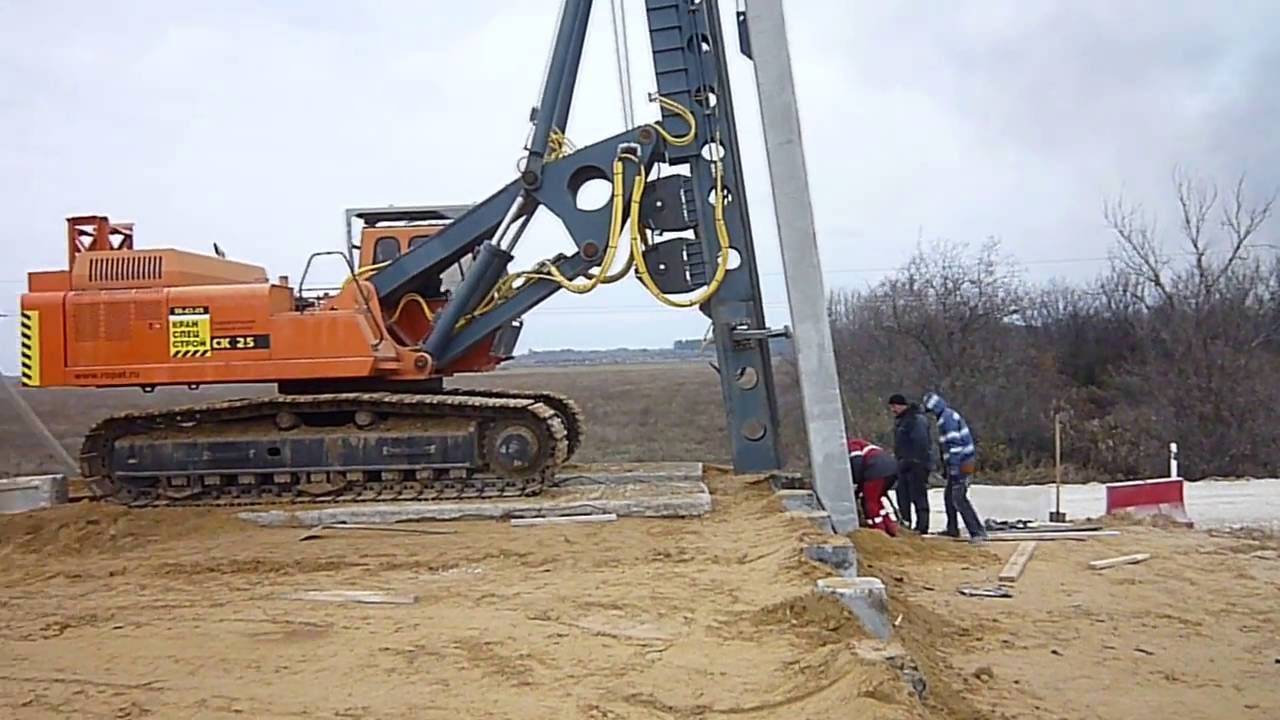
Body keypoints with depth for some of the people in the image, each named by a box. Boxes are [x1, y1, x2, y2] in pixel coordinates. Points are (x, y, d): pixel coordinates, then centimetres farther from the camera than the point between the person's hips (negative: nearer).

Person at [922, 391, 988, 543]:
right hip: (961, 461, 10)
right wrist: (946, 467, 25)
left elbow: (954, 444, -21)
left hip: (960, 463, -10)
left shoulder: (947, 418, -15)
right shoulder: (948, 416, 18)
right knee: (949, 496, 19)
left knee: (959, 498, -12)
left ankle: (978, 531, -15)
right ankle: (952, 529, 29)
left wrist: (954, 469, -22)